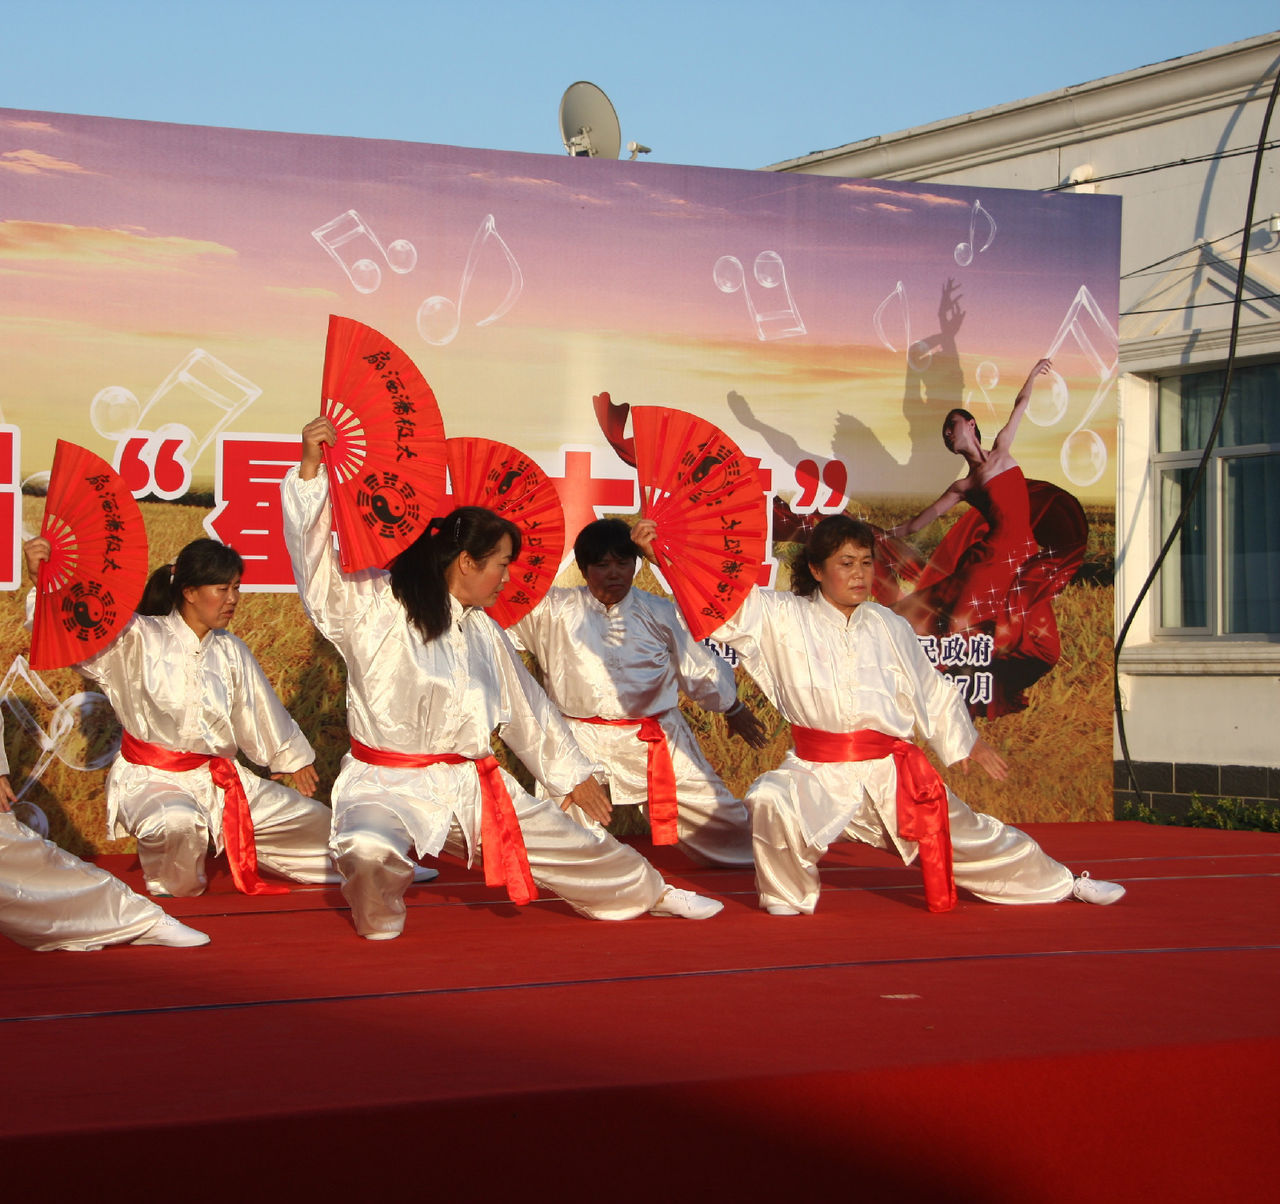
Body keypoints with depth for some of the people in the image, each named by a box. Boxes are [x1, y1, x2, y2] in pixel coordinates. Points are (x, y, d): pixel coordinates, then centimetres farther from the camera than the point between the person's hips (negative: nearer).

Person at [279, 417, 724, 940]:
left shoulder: (483, 631, 12)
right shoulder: (375, 606, -10)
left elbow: (528, 708, 24)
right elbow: (316, 558, -24)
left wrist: (572, 774, 30)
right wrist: (311, 467, -36)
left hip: (469, 786, 6)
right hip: (386, 785, -6)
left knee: (573, 843, 15)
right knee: (369, 851, -39)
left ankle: (651, 892, 44)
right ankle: (379, 914, -4)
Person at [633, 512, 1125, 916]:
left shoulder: (888, 626, 8)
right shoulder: (785, 619, -3)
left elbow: (932, 689, 20)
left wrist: (969, 742, 28)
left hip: (890, 769, 3)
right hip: (819, 771, -2)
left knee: (968, 835, 13)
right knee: (771, 803, -34)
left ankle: (1064, 884, 38)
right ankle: (788, 898, -6)